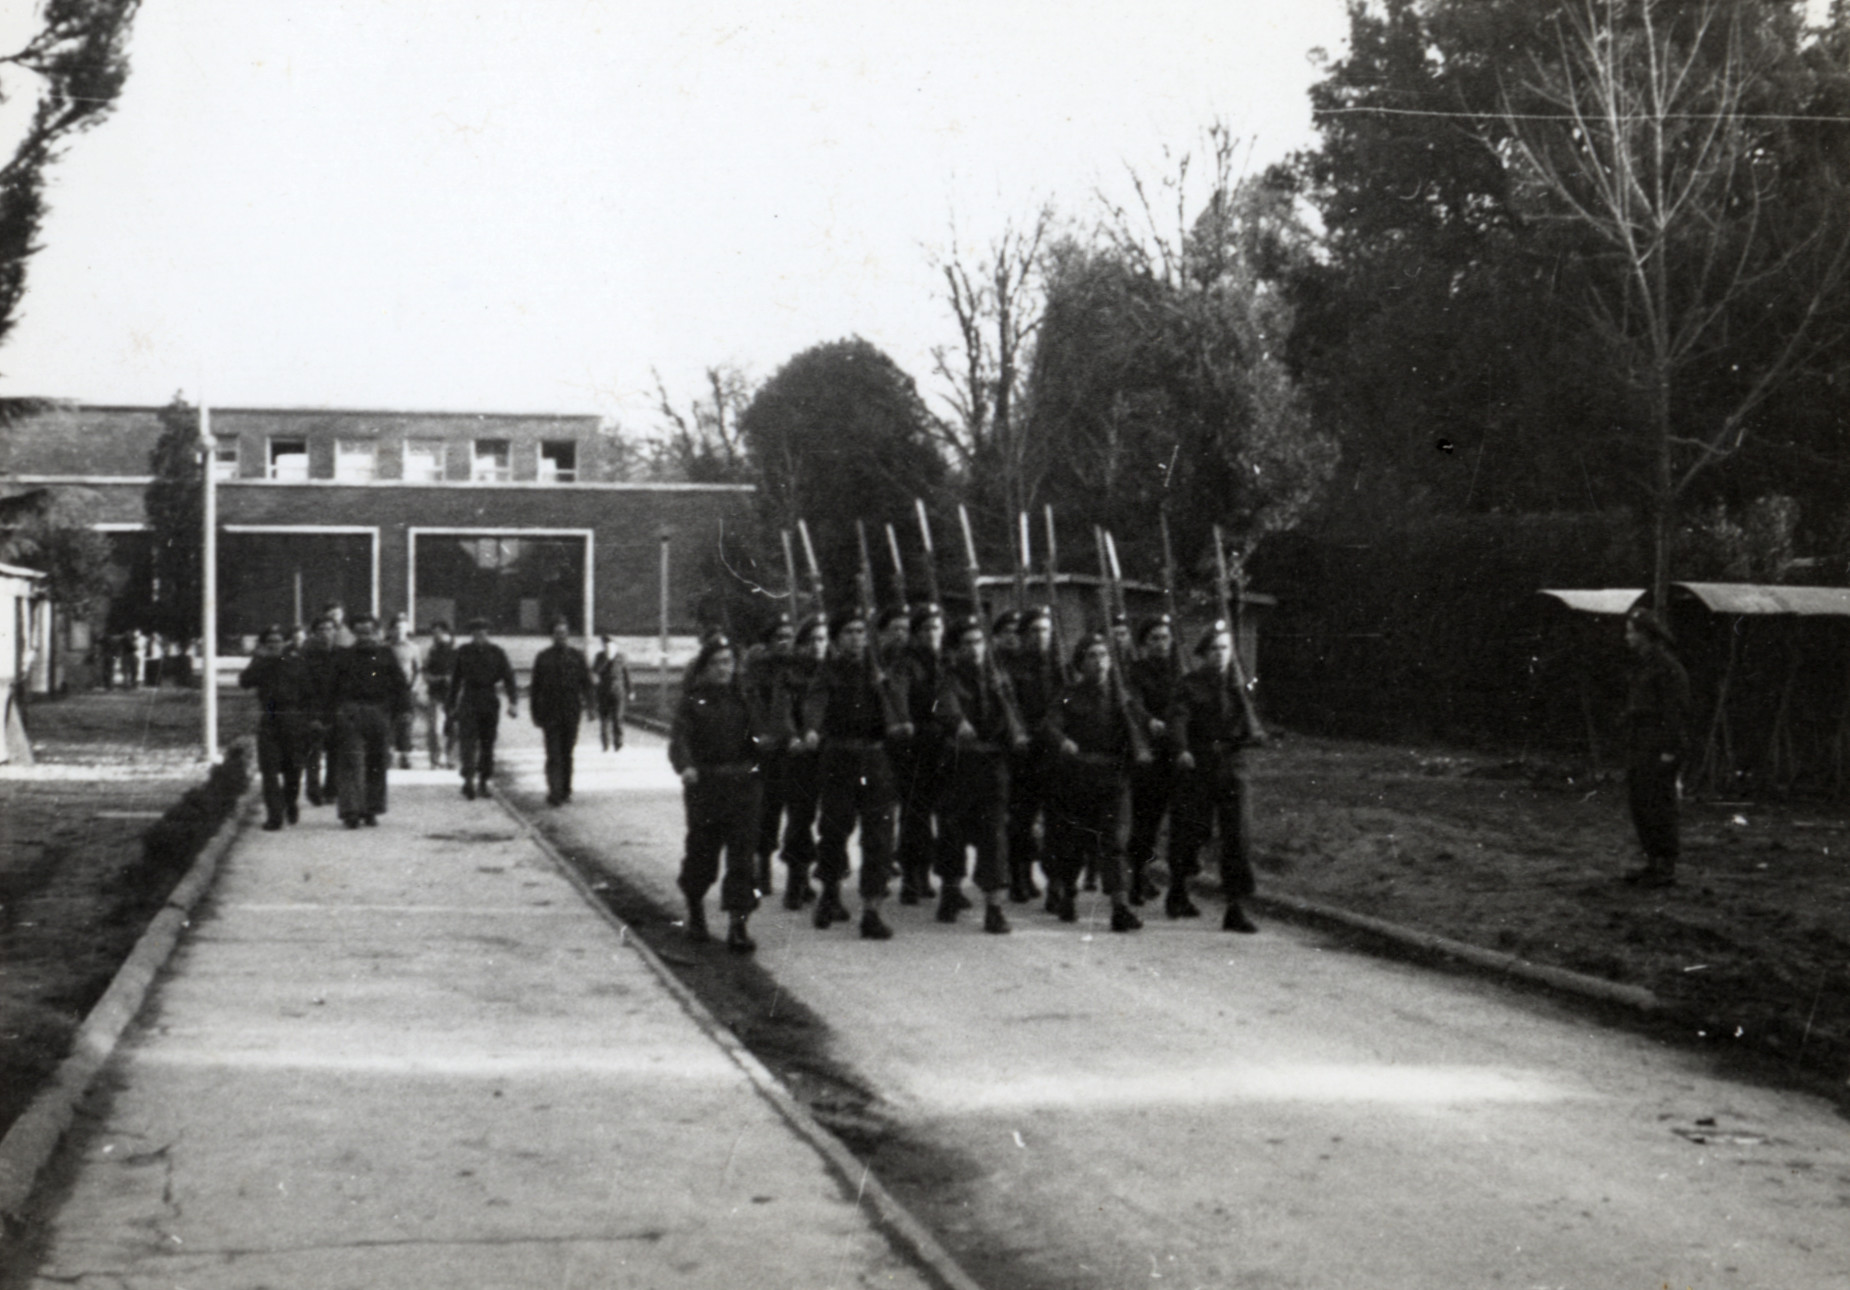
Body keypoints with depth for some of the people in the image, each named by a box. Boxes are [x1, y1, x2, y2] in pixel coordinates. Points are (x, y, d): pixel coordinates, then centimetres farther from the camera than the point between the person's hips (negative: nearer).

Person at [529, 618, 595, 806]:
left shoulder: (577, 656, 7)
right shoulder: (543, 657, 5)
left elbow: (586, 682, 6)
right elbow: (535, 686, 8)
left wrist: (591, 705, -6)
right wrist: (535, 712, 4)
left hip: (571, 712, 2)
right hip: (550, 712, -1)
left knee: (567, 754, 8)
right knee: (554, 755, -10)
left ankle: (565, 791, 18)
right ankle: (554, 793, -17)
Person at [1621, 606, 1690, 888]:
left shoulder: (1667, 667, -12)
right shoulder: (1642, 666, 17)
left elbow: (1676, 711, -16)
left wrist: (1669, 751, -20)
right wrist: (1630, 746, 18)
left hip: (1659, 750, -10)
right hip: (1638, 748, 10)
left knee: (1659, 807, -7)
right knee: (1640, 806, 11)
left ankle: (1666, 867, -2)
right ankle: (1652, 861, 19)